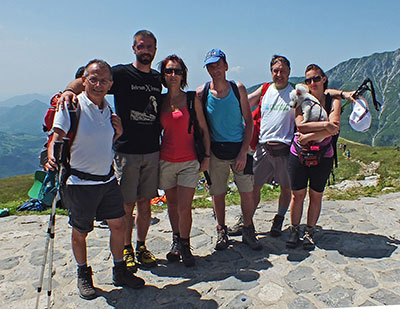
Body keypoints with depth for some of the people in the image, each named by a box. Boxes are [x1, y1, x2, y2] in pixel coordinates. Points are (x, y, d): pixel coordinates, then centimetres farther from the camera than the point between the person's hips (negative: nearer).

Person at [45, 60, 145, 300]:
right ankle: (83, 275, 36)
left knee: (119, 225, 11)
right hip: (80, 182, -5)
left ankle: (120, 271, 33)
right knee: (80, 232, 11)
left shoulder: (108, 109, 7)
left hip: (108, 179, 6)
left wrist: (118, 132, -3)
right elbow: (57, 137, -20)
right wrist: (53, 158, -40)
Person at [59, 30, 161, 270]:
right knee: (127, 204, 4)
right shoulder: (122, 73, -3)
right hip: (127, 150, -4)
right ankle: (127, 250, 23)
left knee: (145, 202, 11)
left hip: (152, 151, 4)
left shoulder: (157, 78, 12)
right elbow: (86, 81, -12)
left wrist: (161, 144, 16)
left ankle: (142, 246, 27)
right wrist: (70, 90, -33)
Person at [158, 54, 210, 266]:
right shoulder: (159, 100, 6)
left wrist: (207, 156, -1)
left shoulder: (192, 99, -1)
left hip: (189, 161, -3)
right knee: (172, 205, 13)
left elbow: (203, 129, 3)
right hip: (166, 160, 3)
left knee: (184, 208, -5)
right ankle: (176, 242, 32)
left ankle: (184, 245, 18)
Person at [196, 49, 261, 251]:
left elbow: (249, 121, 0)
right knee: (217, 194, 7)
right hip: (215, 152, 0)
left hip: (239, 148, 1)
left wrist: (244, 152, -8)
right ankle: (221, 232, 27)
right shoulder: (201, 93, -2)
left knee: (247, 193, 4)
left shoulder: (238, 88, -1)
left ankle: (248, 231, 25)